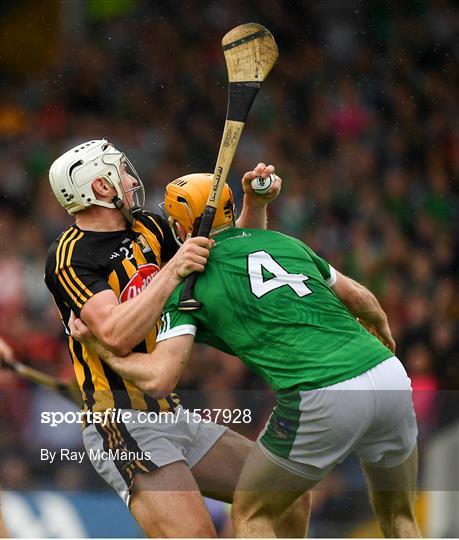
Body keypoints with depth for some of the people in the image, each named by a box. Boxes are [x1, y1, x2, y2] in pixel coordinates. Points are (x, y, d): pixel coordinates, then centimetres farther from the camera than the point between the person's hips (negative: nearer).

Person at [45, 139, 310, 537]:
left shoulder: (148, 229, 12)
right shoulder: (70, 257, -13)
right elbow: (116, 336, -28)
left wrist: (255, 202, 3)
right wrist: (172, 271, -27)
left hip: (172, 415, 9)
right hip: (125, 429, -9)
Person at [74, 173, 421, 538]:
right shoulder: (284, 241, 22)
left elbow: (159, 380, -3)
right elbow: (359, 298, 32)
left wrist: (99, 345, 13)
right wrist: (384, 332, 54)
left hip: (318, 399, -5)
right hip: (391, 376, 5)